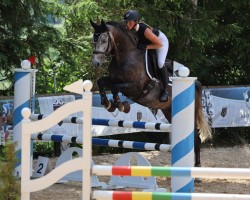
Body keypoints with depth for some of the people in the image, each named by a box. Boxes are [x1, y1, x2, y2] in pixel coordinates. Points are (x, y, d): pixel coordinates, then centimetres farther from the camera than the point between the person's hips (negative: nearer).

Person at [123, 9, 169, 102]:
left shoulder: (144, 30, -42)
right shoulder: (128, 29, -24)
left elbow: (159, 44, -33)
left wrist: (145, 47, -40)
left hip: (161, 40, -7)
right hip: (145, 41, 7)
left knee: (160, 63, -23)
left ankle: (165, 91, -7)